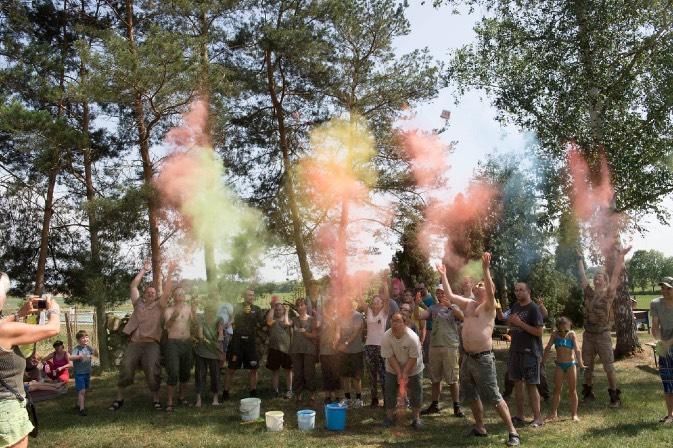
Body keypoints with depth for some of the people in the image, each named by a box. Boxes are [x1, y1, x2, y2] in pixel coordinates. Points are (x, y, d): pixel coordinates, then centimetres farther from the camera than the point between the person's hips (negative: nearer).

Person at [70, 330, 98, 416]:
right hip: (79, 373, -6)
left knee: (85, 390, 17)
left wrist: (95, 351, -17)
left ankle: (79, 404, 36)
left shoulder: (88, 347, 1)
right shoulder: (76, 348, -15)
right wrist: (79, 356, -44)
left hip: (87, 372, 6)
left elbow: (96, 355, 5)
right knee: (81, 391, -11)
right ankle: (82, 409, -9)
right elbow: (71, 357, -28)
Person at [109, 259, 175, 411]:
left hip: (151, 344, -2)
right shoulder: (138, 303, 17)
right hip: (134, 343, 2)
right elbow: (134, 285, 15)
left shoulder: (159, 306, 11)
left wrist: (170, 273, -7)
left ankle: (155, 399, 8)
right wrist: (144, 270, 14)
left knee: (153, 373, -8)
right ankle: (119, 399, 15)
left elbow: (167, 291, -1)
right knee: (125, 370, -2)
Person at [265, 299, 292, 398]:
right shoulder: (272, 319, 9)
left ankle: (289, 390, 13)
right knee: (274, 370, 7)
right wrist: (272, 307, -10)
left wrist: (286, 312, -3)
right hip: (274, 348, 1)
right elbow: (268, 321, -15)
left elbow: (286, 324, -15)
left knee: (288, 370, 5)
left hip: (286, 348, -1)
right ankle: (276, 391, 16)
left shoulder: (288, 319, 8)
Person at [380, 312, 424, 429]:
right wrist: (399, 373, -21)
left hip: (413, 370, -2)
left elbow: (413, 358, -22)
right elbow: (390, 357, -19)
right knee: (390, 392, 2)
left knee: (415, 393, 3)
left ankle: (416, 418, 19)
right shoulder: (386, 337, -23)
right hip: (393, 370, 2)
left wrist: (404, 374, -22)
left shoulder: (413, 338, -30)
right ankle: (389, 417, 16)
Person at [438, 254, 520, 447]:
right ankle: (480, 427, 32)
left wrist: (486, 269, -36)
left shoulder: (488, 306, -8)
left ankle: (513, 432, 1)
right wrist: (443, 276, 21)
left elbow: (491, 291, -28)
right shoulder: (468, 304, 13)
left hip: (483, 358, -8)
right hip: (467, 357, 8)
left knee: (494, 397, -7)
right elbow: (450, 295, 18)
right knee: (472, 396, 18)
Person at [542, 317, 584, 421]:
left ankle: (574, 414, 12)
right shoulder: (555, 335, -4)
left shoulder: (572, 334, -9)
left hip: (571, 364, -2)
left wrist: (580, 364, -27)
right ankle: (553, 413, 13)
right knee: (557, 389, 7)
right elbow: (547, 349, 1)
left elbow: (577, 350, -17)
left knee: (572, 390, 6)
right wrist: (542, 361, 1)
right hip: (559, 365, 2)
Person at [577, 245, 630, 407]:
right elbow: (582, 276, 12)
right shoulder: (589, 293, 7)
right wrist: (580, 259, 17)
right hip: (588, 334, 4)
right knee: (587, 366, 12)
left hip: (603, 335, -4)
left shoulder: (608, 294, -4)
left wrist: (620, 257, -17)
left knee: (609, 367, -1)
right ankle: (588, 393, 25)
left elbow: (615, 275, -11)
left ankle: (615, 397, 8)